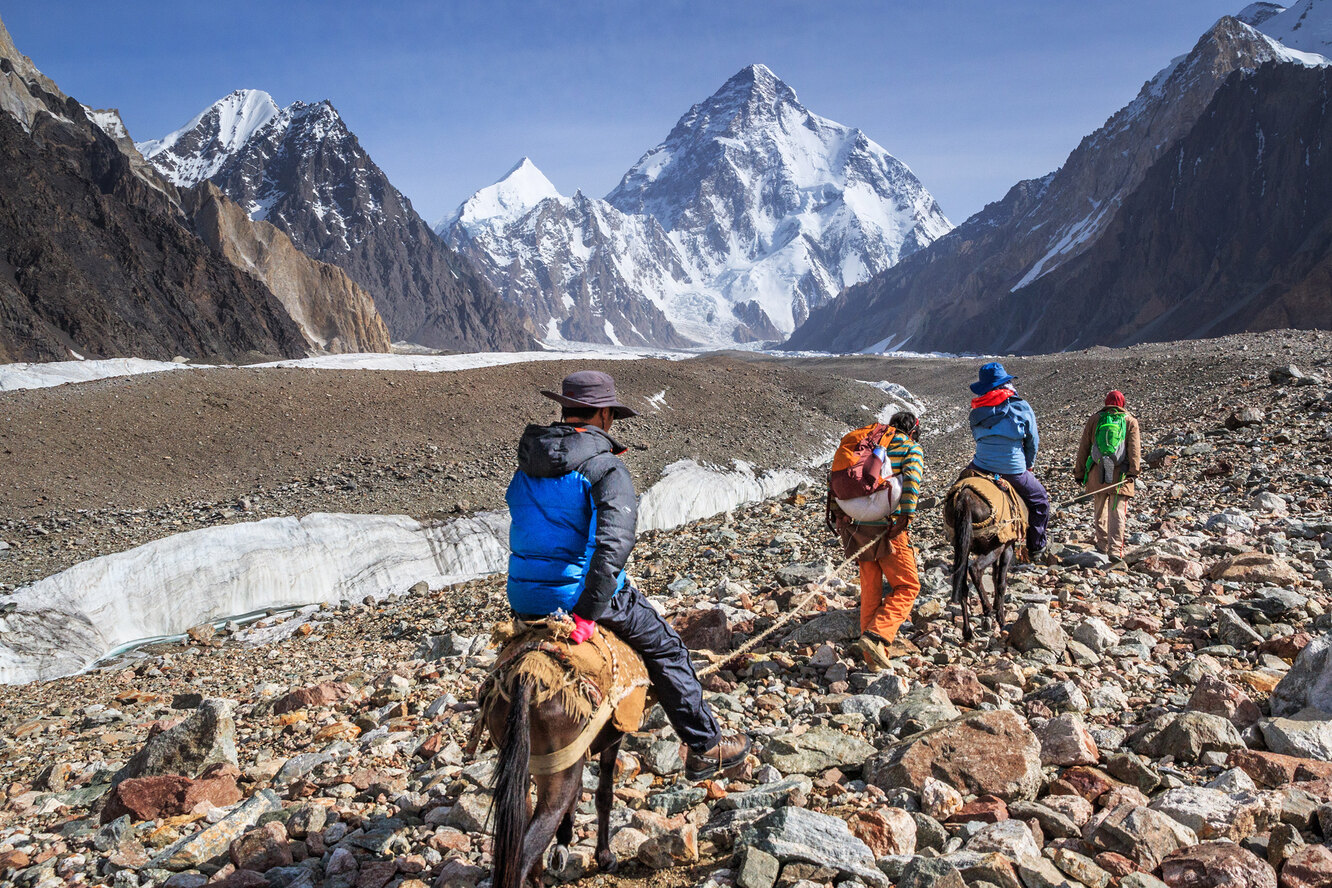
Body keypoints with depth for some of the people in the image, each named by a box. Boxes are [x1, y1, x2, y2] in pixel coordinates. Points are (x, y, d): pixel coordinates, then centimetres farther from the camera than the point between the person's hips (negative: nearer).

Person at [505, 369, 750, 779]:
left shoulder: (526, 465, 7)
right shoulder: (607, 468, -14)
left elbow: (529, 527, 13)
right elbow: (614, 543, -27)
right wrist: (588, 614, -26)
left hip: (523, 598, 7)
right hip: (580, 591, -7)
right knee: (666, 649, 13)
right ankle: (705, 747, 21)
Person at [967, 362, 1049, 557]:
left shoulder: (976, 413, 4)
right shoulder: (1022, 408, -5)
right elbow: (1033, 442, 3)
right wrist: (1027, 466, 20)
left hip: (981, 468, 2)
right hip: (1014, 472, -2)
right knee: (1040, 500, 21)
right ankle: (1036, 548, 24)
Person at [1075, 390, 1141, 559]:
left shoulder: (1094, 419, 12)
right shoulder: (1130, 421, 8)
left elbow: (1083, 448, 11)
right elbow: (1134, 448, -5)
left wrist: (1079, 472, 14)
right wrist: (1133, 470, -12)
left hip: (1097, 473, 2)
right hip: (1120, 475, -2)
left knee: (1100, 511, 16)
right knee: (1117, 513, -4)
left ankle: (1102, 545, 24)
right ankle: (1115, 550, -14)